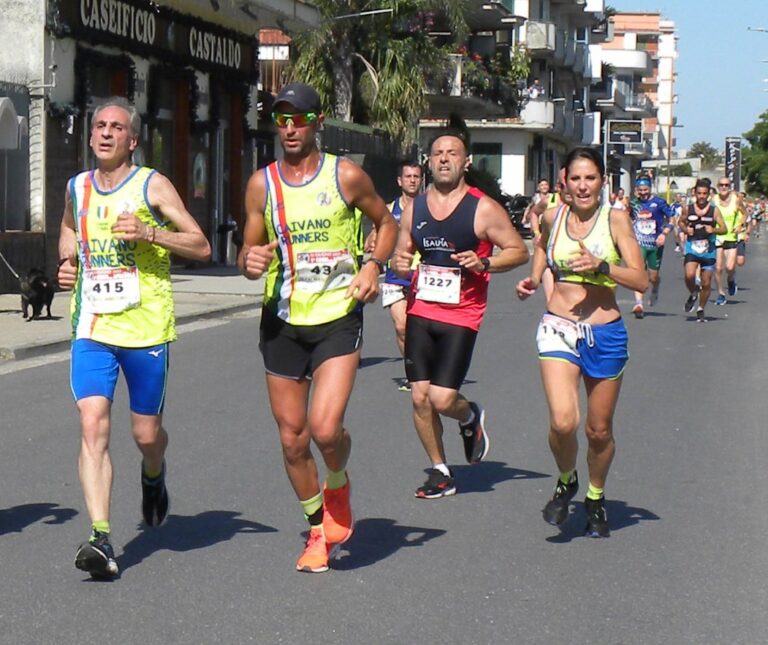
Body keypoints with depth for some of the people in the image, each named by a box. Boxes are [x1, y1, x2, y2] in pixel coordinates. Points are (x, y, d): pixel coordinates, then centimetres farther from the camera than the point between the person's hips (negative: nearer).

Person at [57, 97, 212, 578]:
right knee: (93, 426, -14)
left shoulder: (152, 186, -3)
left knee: (147, 433, 8)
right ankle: (101, 540, -18)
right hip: (92, 327, 3)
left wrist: (149, 233, -18)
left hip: (146, 327, -2)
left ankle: (154, 475, 46)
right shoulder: (77, 188, 9)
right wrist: (67, 262, 8)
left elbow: (201, 247, -4)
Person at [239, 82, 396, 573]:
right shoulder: (262, 184, 4)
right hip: (283, 322, 3)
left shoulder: (347, 176, -2)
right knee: (293, 440, 6)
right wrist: (251, 262, -13)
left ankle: (338, 486, 16)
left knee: (326, 430, -18)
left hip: (338, 317, -3)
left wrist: (374, 265, -5)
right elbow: (247, 253, 11)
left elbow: (386, 222, 13)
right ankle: (318, 529, 27)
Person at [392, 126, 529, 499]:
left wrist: (484, 263, -19)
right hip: (420, 312, 4)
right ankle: (440, 472, 17)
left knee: (442, 398, -12)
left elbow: (519, 251, -2)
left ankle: (471, 418, 24)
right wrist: (400, 265, -5)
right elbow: (402, 252, 19)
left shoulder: (483, 209, -6)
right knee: (419, 397, 1)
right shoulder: (414, 209, 8)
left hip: (461, 316, -4)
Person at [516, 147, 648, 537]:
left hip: (605, 333, 0)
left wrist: (601, 266, -22)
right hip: (558, 328, 0)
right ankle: (566, 482, 13)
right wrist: (530, 282, 10)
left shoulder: (615, 219, -4)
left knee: (599, 430, 10)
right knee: (562, 422, -19)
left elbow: (641, 280, -9)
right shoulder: (553, 218, 3)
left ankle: (596, 499, 37)